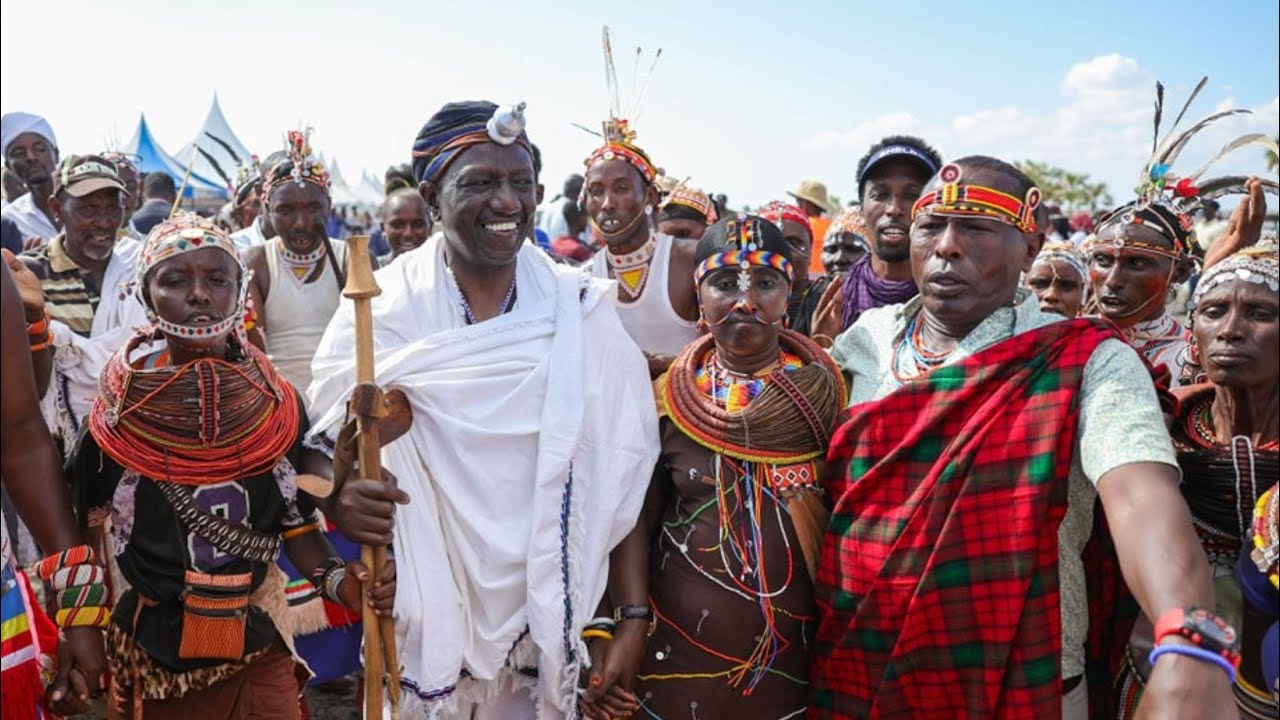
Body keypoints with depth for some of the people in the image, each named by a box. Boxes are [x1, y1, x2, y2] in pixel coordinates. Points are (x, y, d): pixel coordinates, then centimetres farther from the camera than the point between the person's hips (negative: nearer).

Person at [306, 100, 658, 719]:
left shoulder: (582, 313, -5)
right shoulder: (379, 310, -8)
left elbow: (620, 479, -2)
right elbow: (322, 454, -1)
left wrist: (632, 621, -6)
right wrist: (339, 496, -23)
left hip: (544, 621, 1)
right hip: (418, 623, -1)